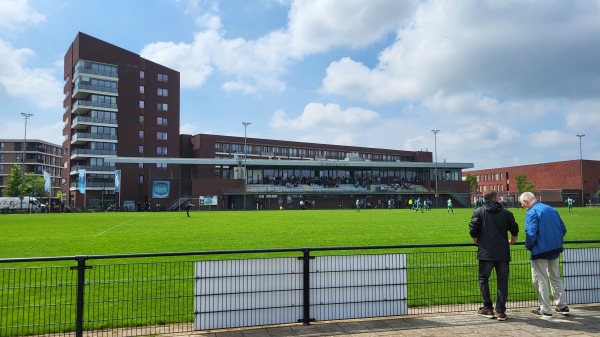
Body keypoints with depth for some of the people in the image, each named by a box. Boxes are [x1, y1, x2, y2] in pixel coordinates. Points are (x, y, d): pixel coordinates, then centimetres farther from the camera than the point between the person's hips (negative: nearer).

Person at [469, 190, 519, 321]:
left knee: (483, 279, 13)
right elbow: (515, 231, 11)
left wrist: (477, 242, 12)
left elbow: (473, 231, -7)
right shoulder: (506, 213, 6)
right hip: (503, 253, 2)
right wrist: (510, 242, 30)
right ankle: (501, 311, 10)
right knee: (502, 281, 10)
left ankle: (488, 308, 12)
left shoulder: (479, 212, 0)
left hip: (486, 252, -2)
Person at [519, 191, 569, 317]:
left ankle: (545, 310, 9)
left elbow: (531, 234, -23)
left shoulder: (531, 213, -16)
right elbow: (563, 229, 12)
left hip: (540, 251, -8)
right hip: (555, 250, 8)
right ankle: (562, 306, 25)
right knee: (556, 278, 20)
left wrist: (528, 246, -6)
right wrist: (556, 242, 19)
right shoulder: (552, 209, 8)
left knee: (541, 281, 4)